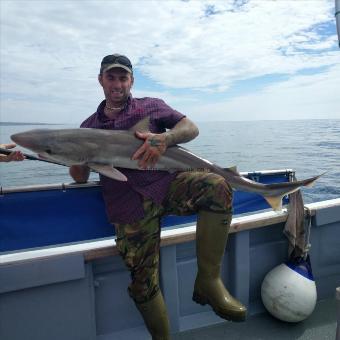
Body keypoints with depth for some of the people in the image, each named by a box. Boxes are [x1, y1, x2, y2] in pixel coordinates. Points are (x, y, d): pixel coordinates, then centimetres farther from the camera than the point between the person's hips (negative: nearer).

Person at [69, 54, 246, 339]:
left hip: (166, 183, 0)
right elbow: (80, 178, 17)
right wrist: (74, 160, -7)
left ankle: (208, 280, -19)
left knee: (217, 187, -31)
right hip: (129, 206, 1)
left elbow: (191, 128, 3)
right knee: (143, 283, -2)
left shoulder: (151, 106, 12)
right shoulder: (89, 127, 17)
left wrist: (164, 139, -18)